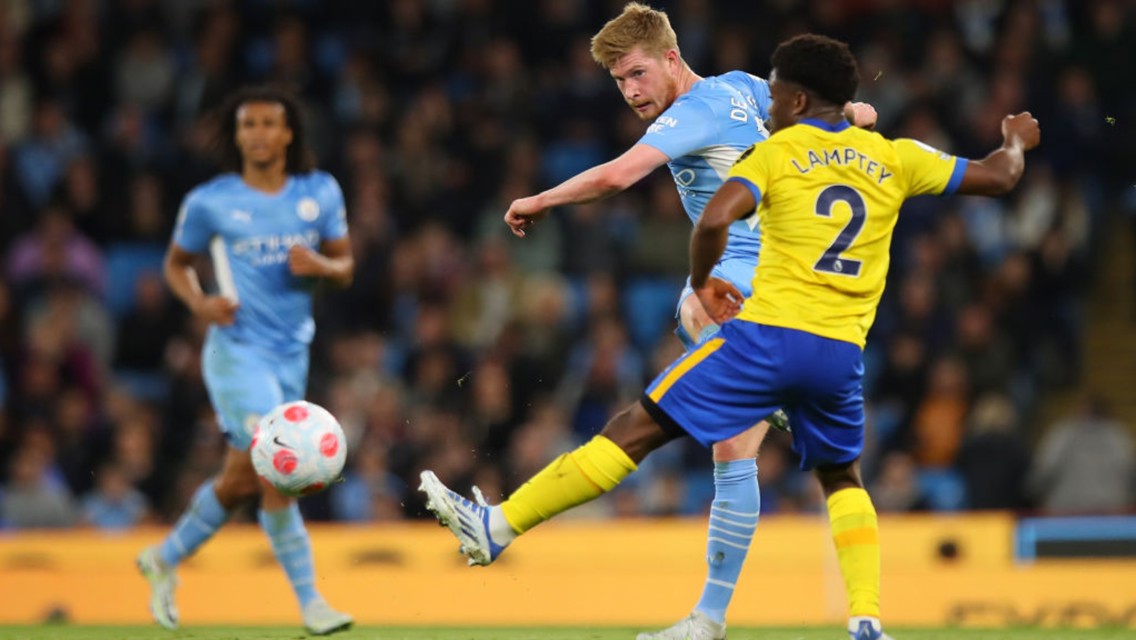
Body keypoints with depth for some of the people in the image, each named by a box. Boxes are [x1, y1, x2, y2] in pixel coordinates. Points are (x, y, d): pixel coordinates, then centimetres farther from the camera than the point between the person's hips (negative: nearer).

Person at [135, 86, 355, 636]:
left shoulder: (320, 193, 5)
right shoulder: (209, 202, -4)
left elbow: (345, 266, 10)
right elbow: (176, 263, 10)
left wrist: (319, 265, -13)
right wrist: (199, 302, -10)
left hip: (291, 355, 5)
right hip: (237, 349, -5)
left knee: (242, 480, 12)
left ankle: (165, 558, 36)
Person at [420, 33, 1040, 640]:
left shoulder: (776, 152, 2)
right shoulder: (894, 157, 12)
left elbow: (714, 220, -13)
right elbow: (995, 176, 19)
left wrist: (701, 283, 5)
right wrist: (1015, 142, 41)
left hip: (768, 334, -4)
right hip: (842, 355, 4)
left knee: (635, 429, -1)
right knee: (841, 478, 27)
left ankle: (496, 526, -2)